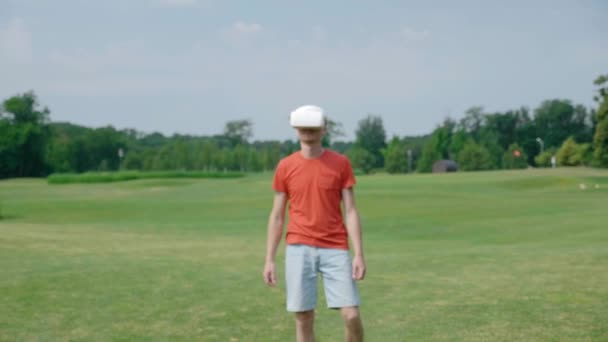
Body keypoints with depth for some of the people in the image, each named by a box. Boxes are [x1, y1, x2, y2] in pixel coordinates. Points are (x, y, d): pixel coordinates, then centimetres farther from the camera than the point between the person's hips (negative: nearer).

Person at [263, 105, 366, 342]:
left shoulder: (341, 163, 2)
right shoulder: (285, 167, 4)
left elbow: (350, 211, 0)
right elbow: (277, 216, 8)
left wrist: (359, 254, -8)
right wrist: (269, 259, 4)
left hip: (335, 249, -1)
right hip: (299, 249, 1)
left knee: (352, 315, -7)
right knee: (303, 317, 2)